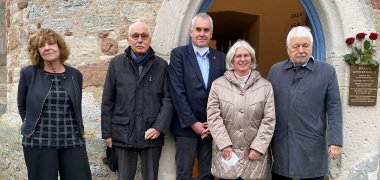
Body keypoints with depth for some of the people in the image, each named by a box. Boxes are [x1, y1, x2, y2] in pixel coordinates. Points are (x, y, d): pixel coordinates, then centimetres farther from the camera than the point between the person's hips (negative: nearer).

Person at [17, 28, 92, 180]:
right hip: (38, 142, -1)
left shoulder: (75, 75, 5)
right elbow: (22, 107, 12)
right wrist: (32, 126, 9)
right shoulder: (28, 73, 0)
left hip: (73, 141, 2)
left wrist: (79, 131, 12)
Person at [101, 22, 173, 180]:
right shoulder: (116, 63, 4)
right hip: (123, 134, 0)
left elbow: (168, 98, 1)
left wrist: (160, 126, -10)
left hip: (152, 134, 0)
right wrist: (107, 133, 3)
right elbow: (108, 101, 5)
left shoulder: (161, 65, 4)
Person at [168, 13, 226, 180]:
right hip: (186, 127, -3)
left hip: (212, 128, 3)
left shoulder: (220, 58, 8)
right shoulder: (178, 54, -1)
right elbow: (177, 92, -8)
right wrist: (193, 123, -11)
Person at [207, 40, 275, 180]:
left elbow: (269, 120, 0)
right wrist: (225, 145, -9)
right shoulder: (218, 85, 3)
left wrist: (258, 148, -7)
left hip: (254, 153, 1)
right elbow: (213, 117, -2)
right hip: (227, 152, 0)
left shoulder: (265, 86, 4)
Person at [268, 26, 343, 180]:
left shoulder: (327, 71, 1)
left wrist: (335, 140, -9)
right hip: (280, 145, 2)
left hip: (312, 146, -2)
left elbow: (334, 108, -2)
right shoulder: (275, 70, 7)